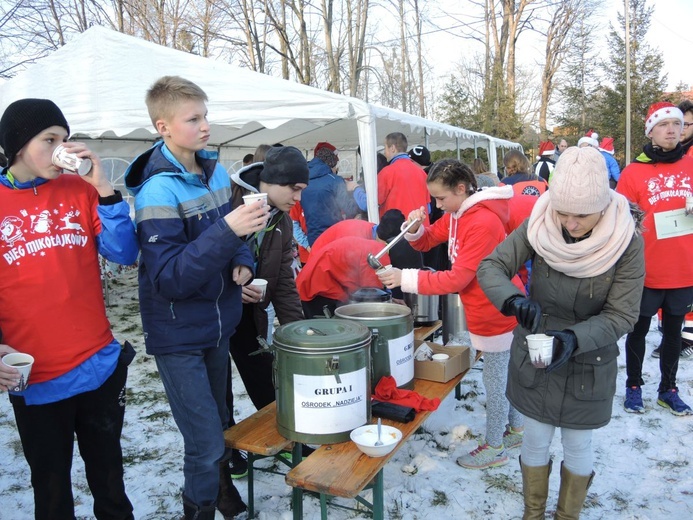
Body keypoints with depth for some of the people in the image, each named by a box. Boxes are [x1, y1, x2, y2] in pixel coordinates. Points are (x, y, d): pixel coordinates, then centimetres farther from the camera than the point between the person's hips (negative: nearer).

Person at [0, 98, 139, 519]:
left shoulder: (79, 190, 1)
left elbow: (125, 254, -6)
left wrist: (104, 188, -15)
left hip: (100, 365, 1)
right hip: (34, 378, -1)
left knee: (109, 481, 18)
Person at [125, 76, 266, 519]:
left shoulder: (215, 170, 2)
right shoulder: (159, 189, -21)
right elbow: (168, 279, -27)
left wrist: (242, 260, -5)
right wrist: (228, 230, -35)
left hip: (219, 321, 7)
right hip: (178, 335, -7)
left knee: (220, 423, 23)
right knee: (206, 444, 0)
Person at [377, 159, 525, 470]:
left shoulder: (484, 223, -27)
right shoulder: (456, 215, 2)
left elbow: (457, 279, -28)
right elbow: (427, 241, 9)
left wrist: (406, 278, -27)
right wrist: (415, 228, -14)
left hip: (496, 313, -9)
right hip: (486, 311, 9)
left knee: (494, 380, 7)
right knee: (503, 374, 22)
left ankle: (494, 447, 25)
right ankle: (515, 429, 41)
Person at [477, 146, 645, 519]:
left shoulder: (626, 242, -19)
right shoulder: (539, 226, -16)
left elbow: (621, 315, -16)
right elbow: (490, 266, -14)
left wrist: (574, 338, -33)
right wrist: (512, 299, -34)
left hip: (589, 365, -1)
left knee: (577, 447, 16)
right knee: (535, 441, 16)